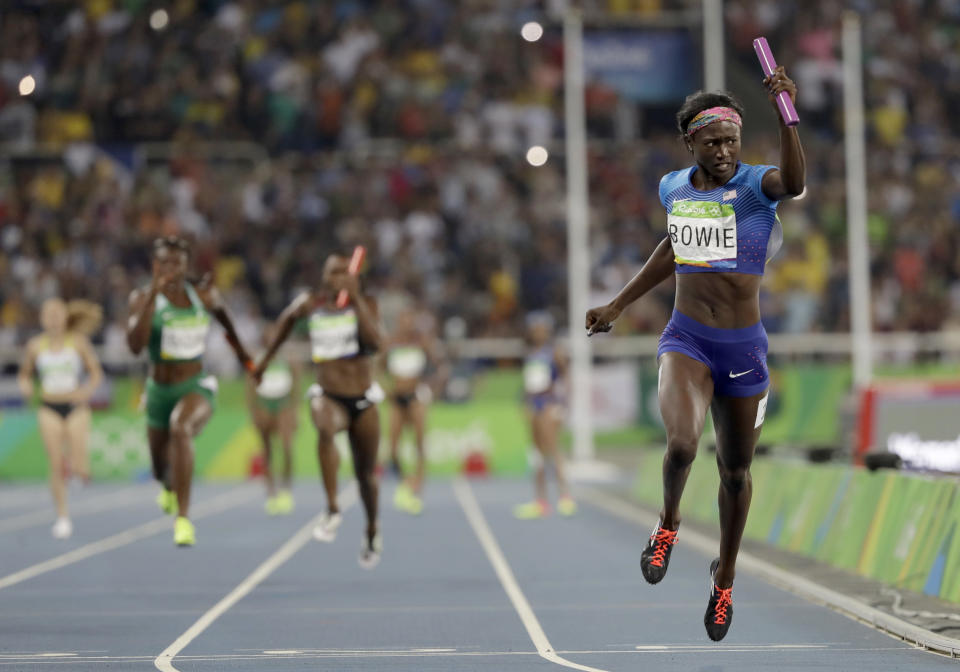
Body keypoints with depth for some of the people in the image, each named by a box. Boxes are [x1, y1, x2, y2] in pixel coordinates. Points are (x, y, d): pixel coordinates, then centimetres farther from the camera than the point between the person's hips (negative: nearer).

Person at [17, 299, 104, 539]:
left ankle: (75, 464, 30)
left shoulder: (78, 341, -2)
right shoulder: (35, 345, 2)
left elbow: (96, 373, 2)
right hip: (49, 409, 1)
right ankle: (63, 517, 7)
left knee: (80, 471, -8)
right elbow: (25, 373, 15)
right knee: (56, 467, -6)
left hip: (76, 408, -1)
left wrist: (88, 389, -18)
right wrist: (25, 385, -8)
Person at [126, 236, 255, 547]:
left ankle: (183, 518, -35)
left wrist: (238, 346, 32)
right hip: (160, 390, 2)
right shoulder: (142, 297, -9)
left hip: (197, 386, -2)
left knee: (180, 429, -37)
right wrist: (152, 296, -31)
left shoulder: (204, 294, -4)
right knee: (162, 471, 18)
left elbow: (221, 312, 20)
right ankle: (170, 486, 60)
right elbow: (136, 345, -25)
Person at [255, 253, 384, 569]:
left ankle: (372, 533, 40)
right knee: (325, 428, -38)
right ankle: (332, 510, -36)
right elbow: (287, 318, 20)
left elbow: (375, 341, -22)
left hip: (363, 399, 1)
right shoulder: (310, 303, -2)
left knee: (366, 473, 11)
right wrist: (267, 356, 24)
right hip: (328, 396, -1)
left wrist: (356, 299, -25)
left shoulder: (365, 303, -6)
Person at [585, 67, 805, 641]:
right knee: (682, 444, -27)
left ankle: (726, 577, 38)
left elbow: (793, 182, -35)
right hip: (687, 341, 1)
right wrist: (618, 306, 26)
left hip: (744, 348, -1)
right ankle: (669, 523, 5)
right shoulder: (674, 187, 3)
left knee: (736, 471, 13)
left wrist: (786, 116, -50)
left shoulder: (754, 185, -10)